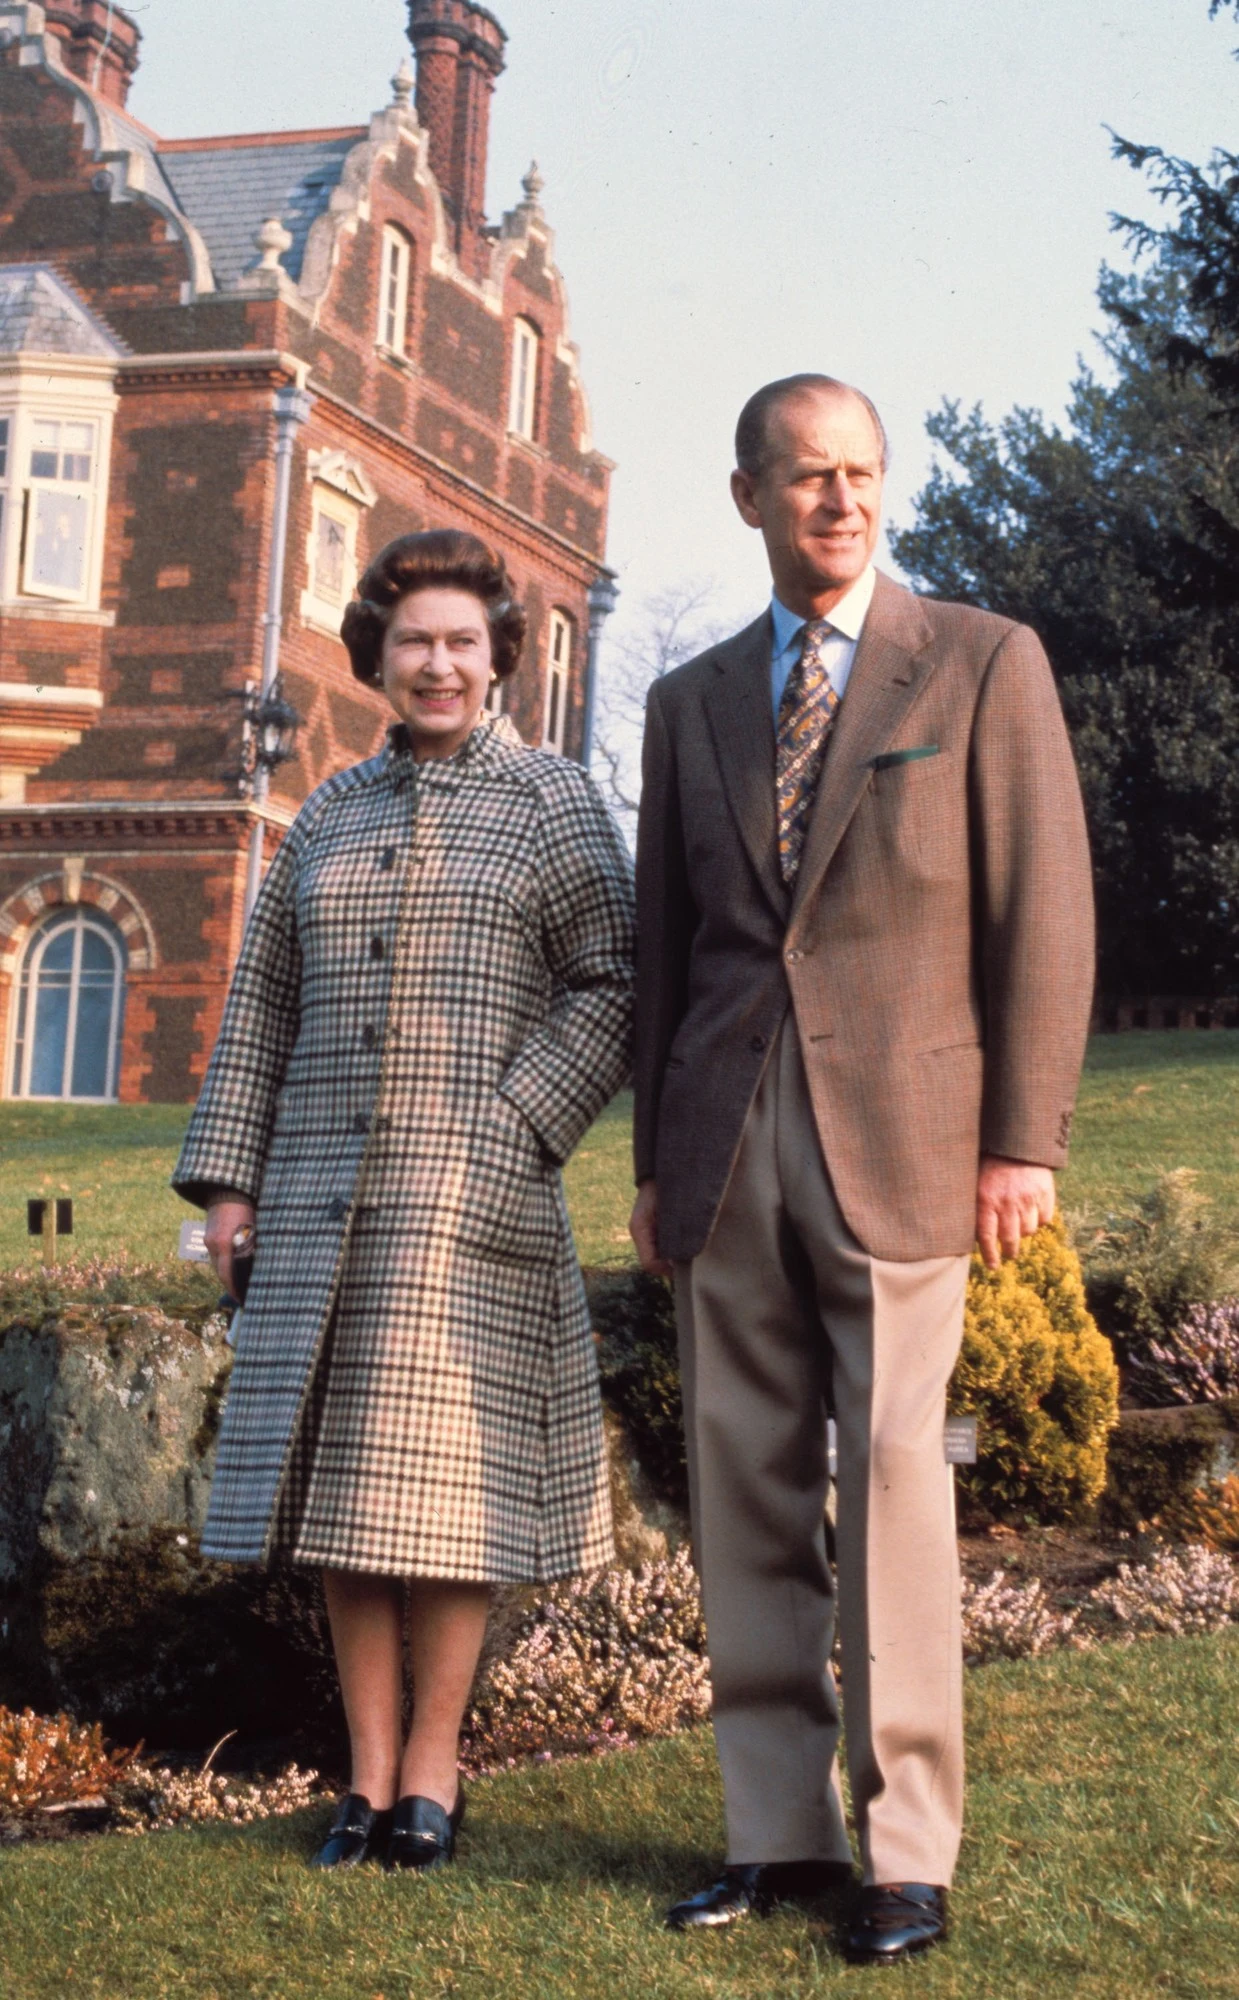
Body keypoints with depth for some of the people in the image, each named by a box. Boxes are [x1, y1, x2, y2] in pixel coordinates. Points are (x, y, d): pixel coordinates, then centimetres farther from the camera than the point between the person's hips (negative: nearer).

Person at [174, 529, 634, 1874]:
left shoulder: (551, 800, 2)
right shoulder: (330, 816, 15)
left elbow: (609, 993, -3)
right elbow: (266, 1004, 15)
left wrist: (511, 1132, -13)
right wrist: (228, 1174, 8)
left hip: (472, 1189, -4)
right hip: (325, 1185, 4)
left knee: (442, 1468, -3)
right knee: (344, 1475, 4)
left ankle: (433, 1764, 8)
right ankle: (368, 1772, 11)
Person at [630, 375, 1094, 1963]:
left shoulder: (983, 664, 4)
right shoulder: (690, 702, 16)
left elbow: (1044, 912, -1)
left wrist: (1022, 1144, -7)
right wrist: (655, 1161, 14)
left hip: (897, 1136, -4)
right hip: (726, 1143, 4)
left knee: (893, 1487, -6)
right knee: (745, 1498, 5)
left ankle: (909, 1855, 2)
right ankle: (778, 1831, 13)